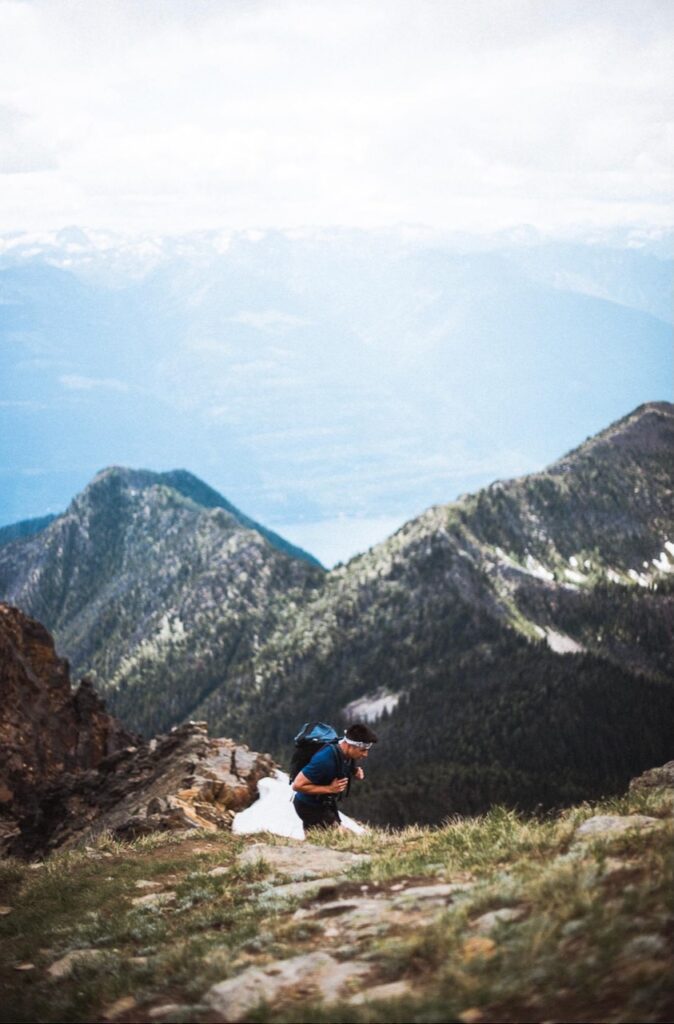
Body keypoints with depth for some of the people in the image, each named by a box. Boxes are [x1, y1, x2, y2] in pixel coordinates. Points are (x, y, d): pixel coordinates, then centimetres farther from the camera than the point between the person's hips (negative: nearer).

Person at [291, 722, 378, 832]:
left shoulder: (349, 755, -9)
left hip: (327, 803, 9)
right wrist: (329, 789, -30)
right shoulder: (325, 759, -35)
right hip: (310, 807, -9)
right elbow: (297, 785, -31)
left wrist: (356, 772, -8)